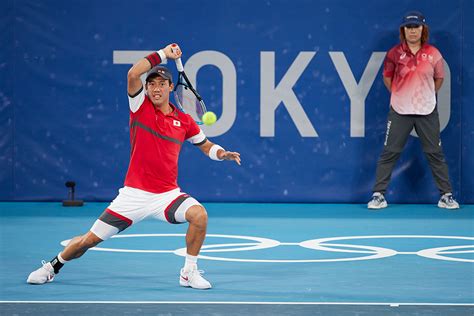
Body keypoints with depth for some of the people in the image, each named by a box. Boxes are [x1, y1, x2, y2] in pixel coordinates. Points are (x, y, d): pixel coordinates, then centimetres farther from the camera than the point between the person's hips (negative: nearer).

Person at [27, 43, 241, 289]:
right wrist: (163, 54, -11)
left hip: (168, 194, 1)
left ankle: (189, 273, -8)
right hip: (134, 194, -1)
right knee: (90, 239, 1)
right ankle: (52, 267, 29)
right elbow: (133, 74, -18)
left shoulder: (183, 121, 5)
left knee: (199, 214, -28)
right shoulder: (141, 107, -2)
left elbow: (206, 145, 19)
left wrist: (223, 154, -2)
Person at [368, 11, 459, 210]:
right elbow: (387, 78, 10)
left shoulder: (433, 54, -2)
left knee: (435, 153, 5)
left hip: (427, 111, 1)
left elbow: (439, 78, 11)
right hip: (400, 111, -1)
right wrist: (400, 95, 10)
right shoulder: (394, 53, -3)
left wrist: (427, 95, 11)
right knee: (389, 152, -1)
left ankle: (446, 195, 12)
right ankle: (378, 194, 5)